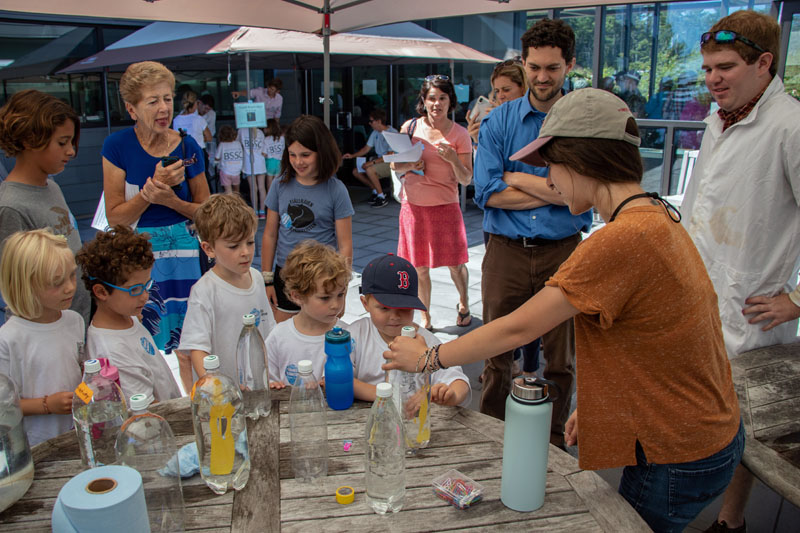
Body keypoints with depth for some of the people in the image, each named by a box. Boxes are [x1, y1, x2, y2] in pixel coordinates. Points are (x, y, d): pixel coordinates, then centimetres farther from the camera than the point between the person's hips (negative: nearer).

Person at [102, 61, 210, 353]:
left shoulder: (187, 147, -1)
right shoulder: (117, 146, -5)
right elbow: (114, 217, -5)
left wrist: (170, 200, -13)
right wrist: (153, 188, -18)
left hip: (182, 250, 1)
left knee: (185, 337, 6)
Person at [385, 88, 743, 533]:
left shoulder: (623, 238, -29)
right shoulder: (658, 215, 2)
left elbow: (517, 328, -24)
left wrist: (429, 357, -12)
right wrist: (595, 404, 8)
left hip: (680, 459, -8)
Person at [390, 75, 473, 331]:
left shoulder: (459, 133, -3)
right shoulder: (410, 127, 2)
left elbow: (466, 180, -4)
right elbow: (395, 166, 9)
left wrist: (453, 159, -22)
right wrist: (410, 166, -12)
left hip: (445, 205, -1)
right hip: (413, 204, 2)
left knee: (456, 264, 1)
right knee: (419, 267, 7)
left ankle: (463, 303, 33)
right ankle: (425, 318, 26)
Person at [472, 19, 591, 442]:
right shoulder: (498, 122, 3)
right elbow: (487, 193, -8)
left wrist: (516, 177, -8)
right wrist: (553, 191, -10)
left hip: (563, 252, 0)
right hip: (506, 251, 0)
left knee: (561, 358, 12)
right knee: (497, 354, 11)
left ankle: (553, 440, 32)